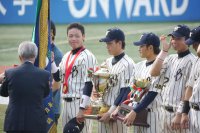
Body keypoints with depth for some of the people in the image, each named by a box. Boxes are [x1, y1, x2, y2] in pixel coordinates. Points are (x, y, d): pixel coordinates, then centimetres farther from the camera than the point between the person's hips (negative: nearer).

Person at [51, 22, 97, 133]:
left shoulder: (87, 56, -10)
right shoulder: (66, 56, 16)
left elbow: (89, 84, -16)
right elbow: (58, 77, 18)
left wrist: (82, 108, -21)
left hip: (79, 103, -9)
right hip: (66, 103, 9)